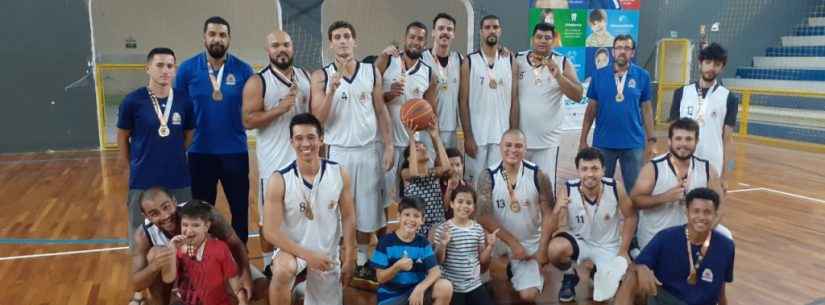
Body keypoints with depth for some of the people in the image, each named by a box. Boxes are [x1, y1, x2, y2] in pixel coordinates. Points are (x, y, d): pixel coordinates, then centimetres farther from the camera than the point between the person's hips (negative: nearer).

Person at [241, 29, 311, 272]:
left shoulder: (306, 77, 8)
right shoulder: (257, 82, -8)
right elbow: (248, 121, -14)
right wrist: (279, 109, -24)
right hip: (275, 160, -5)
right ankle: (269, 264, 21)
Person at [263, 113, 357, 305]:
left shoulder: (339, 173, -9)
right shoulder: (279, 180, -17)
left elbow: (348, 218, -1)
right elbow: (270, 231, -16)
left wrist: (349, 259, -1)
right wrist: (308, 255, -23)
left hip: (328, 253, 3)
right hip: (292, 248, -3)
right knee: (282, 272, -35)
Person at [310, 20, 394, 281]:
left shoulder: (372, 72, 3)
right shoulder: (321, 76, -3)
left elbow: (381, 111, 6)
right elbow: (318, 119, -8)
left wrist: (389, 145, -1)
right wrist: (332, 89, -20)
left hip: (368, 150, 2)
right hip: (337, 151, -2)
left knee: (367, 210, 10)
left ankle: (362, 261, 26)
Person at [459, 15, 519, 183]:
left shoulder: (510, 61, 6)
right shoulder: (470, 61, -1)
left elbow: (514, 100, 6)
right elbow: (463, 101, -4)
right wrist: (468, 136, -10)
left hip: (502, 135, 2)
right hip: (477, 135, -2)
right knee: (475, 180, 3)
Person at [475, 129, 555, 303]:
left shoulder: (538, 175, -10)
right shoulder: (488, 176, -13)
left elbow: (549, 214, -6)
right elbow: (483, 216, -16)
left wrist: (542, 249, -13)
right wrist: (513, 243, -16)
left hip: (530, 244, 0)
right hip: (499, 240, 0)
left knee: (528, 295, -12)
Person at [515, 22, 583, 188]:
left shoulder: (563, 63, 0)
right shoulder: (518, 60, 2)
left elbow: (577, 96, -9)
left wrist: (558, 76, -22)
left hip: (547, 139, -1)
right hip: (518, 137, 1)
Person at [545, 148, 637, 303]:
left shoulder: (615, 188, -20)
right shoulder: (568, 190, -21)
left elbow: (630, 217, -4)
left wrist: (623, 251, -5)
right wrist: (558, 211, -41)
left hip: (609, 247, 1)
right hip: (579, 241, 0)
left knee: (602, 297, -9)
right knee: (555, 249, -33)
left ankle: (596, 272, 28)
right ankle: (570, 275, 4)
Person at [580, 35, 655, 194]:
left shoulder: (642, 76, -1)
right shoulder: (599, 75, -2)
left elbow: (647, 108, 4)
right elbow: (592, 108, 3)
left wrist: (651, 139, 1)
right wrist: (583, 139, 1)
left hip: (633, 143, 0)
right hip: (603, 142, 0)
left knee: (634, 188, 10)